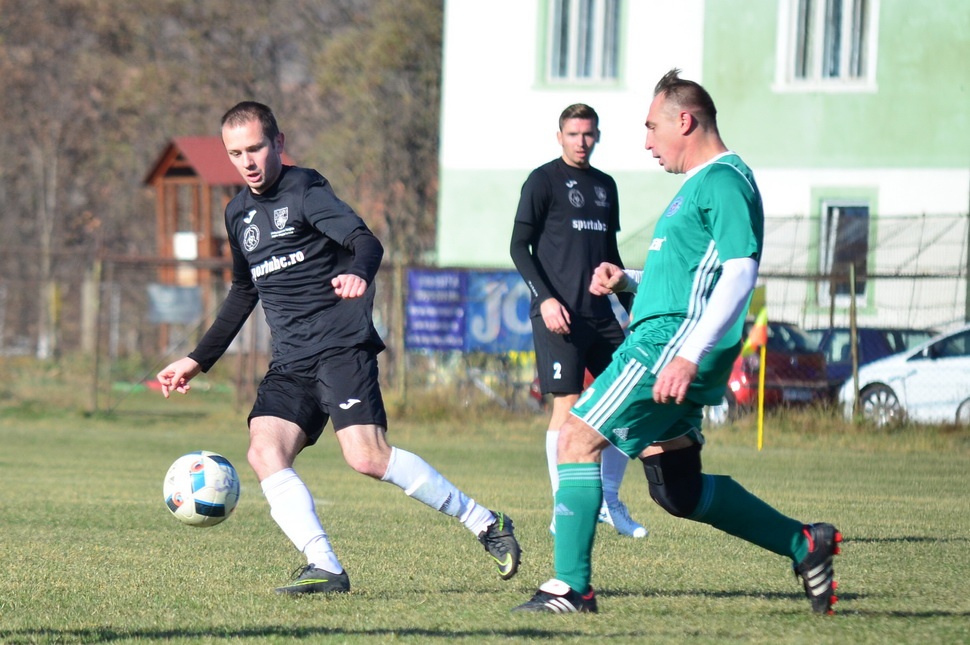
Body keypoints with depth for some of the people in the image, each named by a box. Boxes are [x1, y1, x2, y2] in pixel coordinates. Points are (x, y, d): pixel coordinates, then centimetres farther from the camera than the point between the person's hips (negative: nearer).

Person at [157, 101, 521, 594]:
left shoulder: (304, 190, -3)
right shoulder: (238, 213, 19)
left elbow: (366, 241, -18)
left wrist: (358, 273, -42)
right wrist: (198, 360, 31)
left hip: (341, 344, -7)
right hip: (290, 363, 7)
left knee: (367, 456, -21)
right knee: (264, 452, -17)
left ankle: (486, 525, -9)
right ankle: (324, 568, -24)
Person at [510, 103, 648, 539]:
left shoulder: (605, 186, 18)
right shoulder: (544, 180, -1)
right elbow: (519, 246, -4)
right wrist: (545, 298, -14)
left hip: (600, 312, 7)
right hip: (558, 314, -7)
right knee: (567, 405, -9)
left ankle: (609, 502, 15)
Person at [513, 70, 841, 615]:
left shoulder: (724, 181, -10)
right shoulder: (701, 184, 22)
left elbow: (740, 272, -20)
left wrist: (690, 354, -28)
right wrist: (627, 280, 16)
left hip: (670, 341, -11)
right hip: (663, 341, 11)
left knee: (579, 439, -11)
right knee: (677, 490, 11)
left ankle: (571, 587, -10)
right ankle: (804, 545, 15)